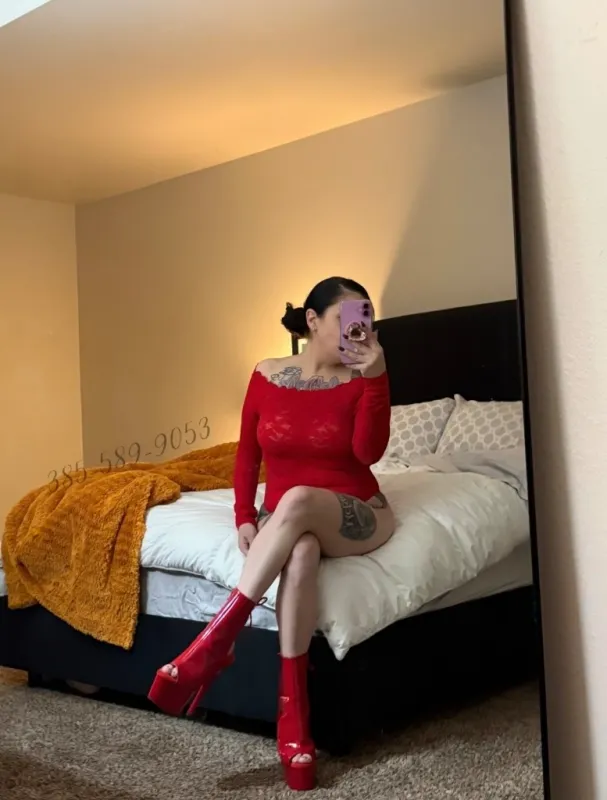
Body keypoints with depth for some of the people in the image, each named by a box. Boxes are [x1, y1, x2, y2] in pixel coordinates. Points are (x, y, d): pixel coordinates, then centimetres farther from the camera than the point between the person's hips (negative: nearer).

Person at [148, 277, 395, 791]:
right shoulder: (267, 376, 3)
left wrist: (375, 375, -22)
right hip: (284, 520, 1)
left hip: (355, 517, -1)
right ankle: (293, 713, -34)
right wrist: (244, 518, -6)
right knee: (300, 553, -38)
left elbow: (369, 452, -17)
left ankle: (217, 638, -35)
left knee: (296, 501, -37)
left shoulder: (360, 380, -1)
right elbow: (247, 455, 8)